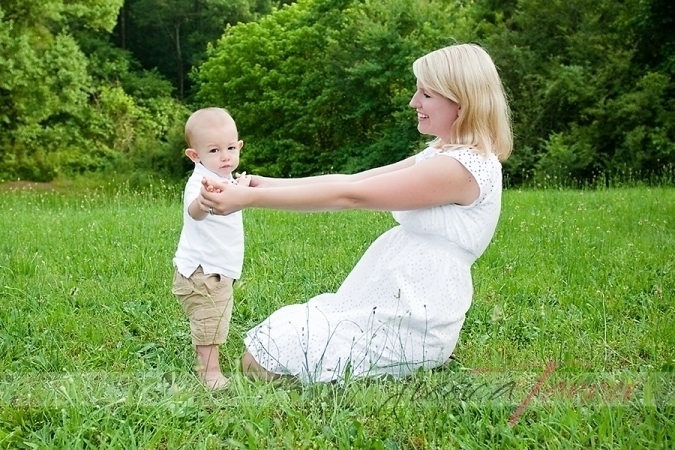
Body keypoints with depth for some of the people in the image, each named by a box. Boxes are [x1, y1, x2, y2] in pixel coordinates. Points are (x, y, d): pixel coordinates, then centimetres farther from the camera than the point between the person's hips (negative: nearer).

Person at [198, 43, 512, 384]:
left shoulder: (462, 166, -19)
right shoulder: (444, 156, 13)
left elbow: (347, 196, -22)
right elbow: (350, 180, 7)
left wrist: (247, 198, -22)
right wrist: (267, 184, -1)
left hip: (409, 327, -10)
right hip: (393, 306, 10)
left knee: (260, 360, -4)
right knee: (272, 334, 16)